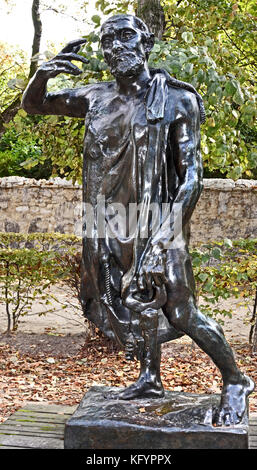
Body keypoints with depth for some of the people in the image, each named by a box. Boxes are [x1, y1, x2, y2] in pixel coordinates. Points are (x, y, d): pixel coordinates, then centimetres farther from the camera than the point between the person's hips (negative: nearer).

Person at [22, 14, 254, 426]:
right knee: (135, 302, 14)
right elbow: (33, 105, 15)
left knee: (179, 312, -4)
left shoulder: (176, 98, -6)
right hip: (112, 225, 5)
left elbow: (192, 175, -11)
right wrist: (42, 74, -9)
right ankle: (149, 379, 32)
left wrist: (166, 233, -23)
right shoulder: (97, 99, 7)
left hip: (155, 222, -5)